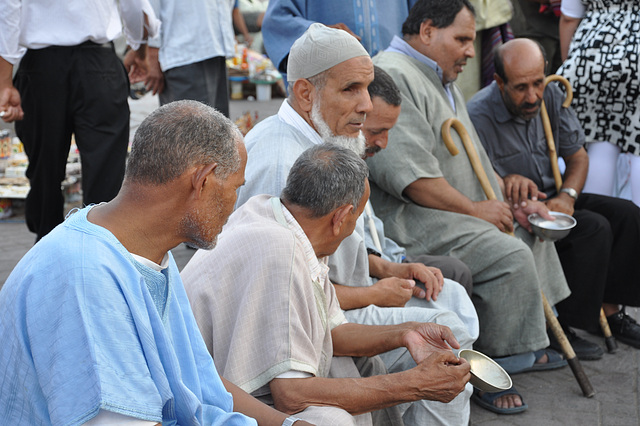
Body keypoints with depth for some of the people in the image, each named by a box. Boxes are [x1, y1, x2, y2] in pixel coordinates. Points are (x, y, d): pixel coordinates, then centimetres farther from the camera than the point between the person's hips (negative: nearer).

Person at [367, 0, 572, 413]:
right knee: (508, 255, -23)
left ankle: (524, 346, 24)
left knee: (530, 227, 18)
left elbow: (473, 157, 23)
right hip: (410, 217, -12)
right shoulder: (393, 75, -17)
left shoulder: (441, 80, 19)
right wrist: (475, 209, -17)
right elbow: (408, 172, -26)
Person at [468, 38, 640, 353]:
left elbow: (578, 156, 6)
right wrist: (507, 181, -38)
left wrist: (567, 196, -11)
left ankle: (609, 310, 1)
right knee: (593, 228, -24)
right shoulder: (479, 116, -22)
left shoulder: (550, 97, -2)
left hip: (551, 199, 7)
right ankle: (558, 327, -18)